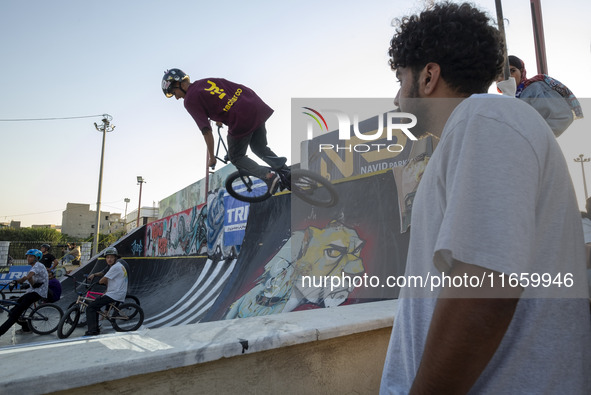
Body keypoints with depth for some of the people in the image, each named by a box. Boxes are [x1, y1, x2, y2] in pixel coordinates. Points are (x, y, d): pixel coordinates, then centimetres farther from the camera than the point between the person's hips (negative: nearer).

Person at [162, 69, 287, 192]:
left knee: (236, 157, 14)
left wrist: (211, 158, 7)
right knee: (260, 148, 25)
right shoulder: (208, 80, 21)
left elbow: (207, 132, -5)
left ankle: (268, 176, -2)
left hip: (242, 119, -7)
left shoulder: (190, 100, 0)